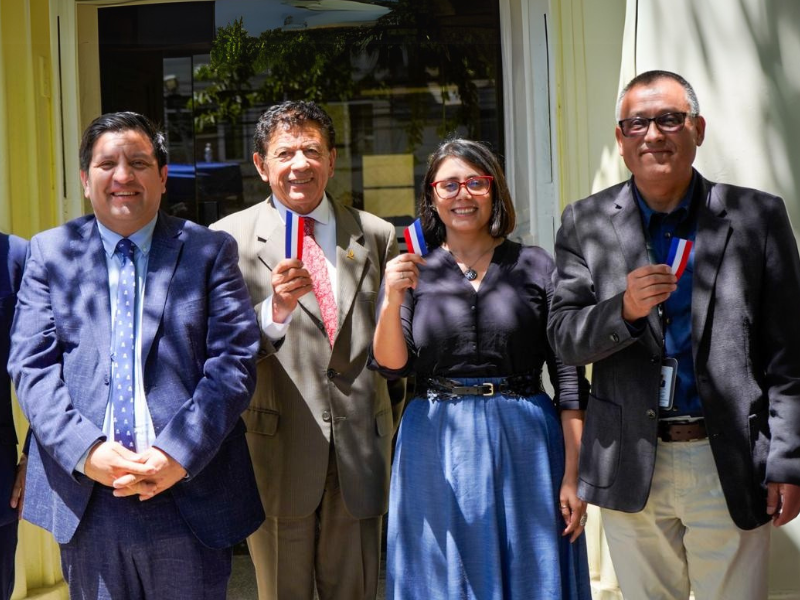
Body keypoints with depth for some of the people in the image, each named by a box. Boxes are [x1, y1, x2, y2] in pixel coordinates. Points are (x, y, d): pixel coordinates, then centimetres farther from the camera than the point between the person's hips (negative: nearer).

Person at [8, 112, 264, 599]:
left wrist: (178, 454, -15)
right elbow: (31, 366, 1)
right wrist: (86, 451, -13)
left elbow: (235, 361, -4)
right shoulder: (49, 253, 8)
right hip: (85, 499, 1)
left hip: (190, 494, -1)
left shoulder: (210, 251, 4)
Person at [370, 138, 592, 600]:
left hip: (524, 445, -1)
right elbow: (391, 364, -3)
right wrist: (392, 300, -20)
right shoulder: (411, 271, 6)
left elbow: (569, 377, -1)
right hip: (439, 450, 1)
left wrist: (572, 476, -6)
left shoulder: (536, 267, 2)